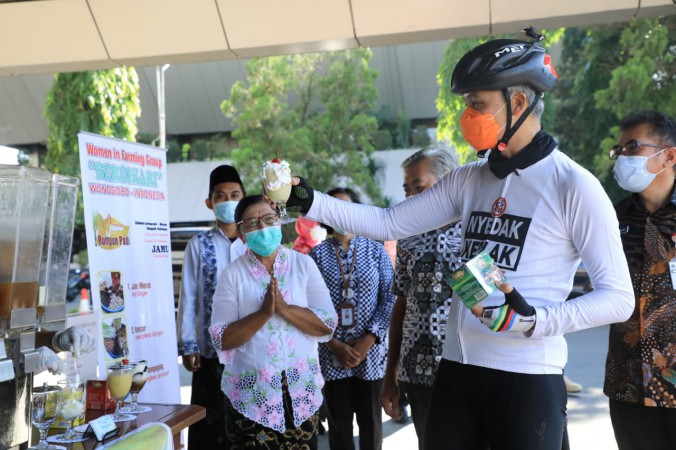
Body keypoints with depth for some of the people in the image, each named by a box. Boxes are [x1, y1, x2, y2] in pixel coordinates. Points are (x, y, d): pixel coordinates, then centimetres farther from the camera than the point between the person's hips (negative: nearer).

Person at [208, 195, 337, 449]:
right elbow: (221, 340, -8)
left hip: (301, 389, 2)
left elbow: (327, 324, -4)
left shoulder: (303, 264, 2)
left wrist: (285, 309, -17)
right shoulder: (232, 275, -2)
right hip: (251, 392, -1)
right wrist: (263, 313, -20)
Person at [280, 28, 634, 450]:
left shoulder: (573, 185, -10)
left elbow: (619, 297, -10)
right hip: (457, 369, 6)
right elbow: (388, 223, 9)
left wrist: (535, 320, -22)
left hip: (528, 377, -5)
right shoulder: (469, 180, 8)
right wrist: (310, 201, 0)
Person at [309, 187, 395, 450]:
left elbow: (389, 299, -1)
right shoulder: (317, 255, 2)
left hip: (371, 350, 0)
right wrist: (336, 345, -11)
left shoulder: (376, 250, 3)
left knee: (370, 420, 9)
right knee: (339, 421, 9)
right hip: (332, 353, 0)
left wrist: (367, 341, -11)